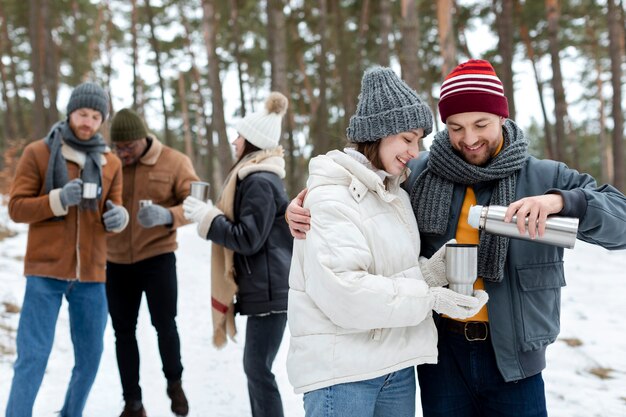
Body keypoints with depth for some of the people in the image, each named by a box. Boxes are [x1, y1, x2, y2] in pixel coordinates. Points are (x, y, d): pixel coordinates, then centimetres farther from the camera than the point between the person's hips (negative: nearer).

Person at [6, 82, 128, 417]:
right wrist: (59, 199, -21)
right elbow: (17, 208, -5)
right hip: (45, 271, -4)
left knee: (90, 356, 12)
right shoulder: (37, 153, -1)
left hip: (90, 274, 4)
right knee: (33, 356, -5)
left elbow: (114, 216, 9)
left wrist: (118, 217, -15)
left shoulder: (111, 162, 8)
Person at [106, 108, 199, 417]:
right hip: (117, 261, 3)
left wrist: (167, 215, -31)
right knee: (123, 331, 9)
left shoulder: (174, 162, -6)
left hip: (157, 257, -3)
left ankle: (174, 383, 26)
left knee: (164, 324, -4)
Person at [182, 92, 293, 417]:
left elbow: (248, 239, -20)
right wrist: (210, 214, 10)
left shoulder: (260, 181, -16)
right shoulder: (252, 176, 16)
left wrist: (206, 218, -12)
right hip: (262, 288, 11)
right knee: (255, 368, 16)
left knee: (258, 369, -6)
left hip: (269, 290, -11)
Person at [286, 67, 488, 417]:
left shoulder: (395, 194, 12)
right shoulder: (332, 198, -15)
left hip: (397, 363, 8)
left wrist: (435, 270, -6)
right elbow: (340, 290, -25)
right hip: (341, 369, -8)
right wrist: (429, 299, -22)